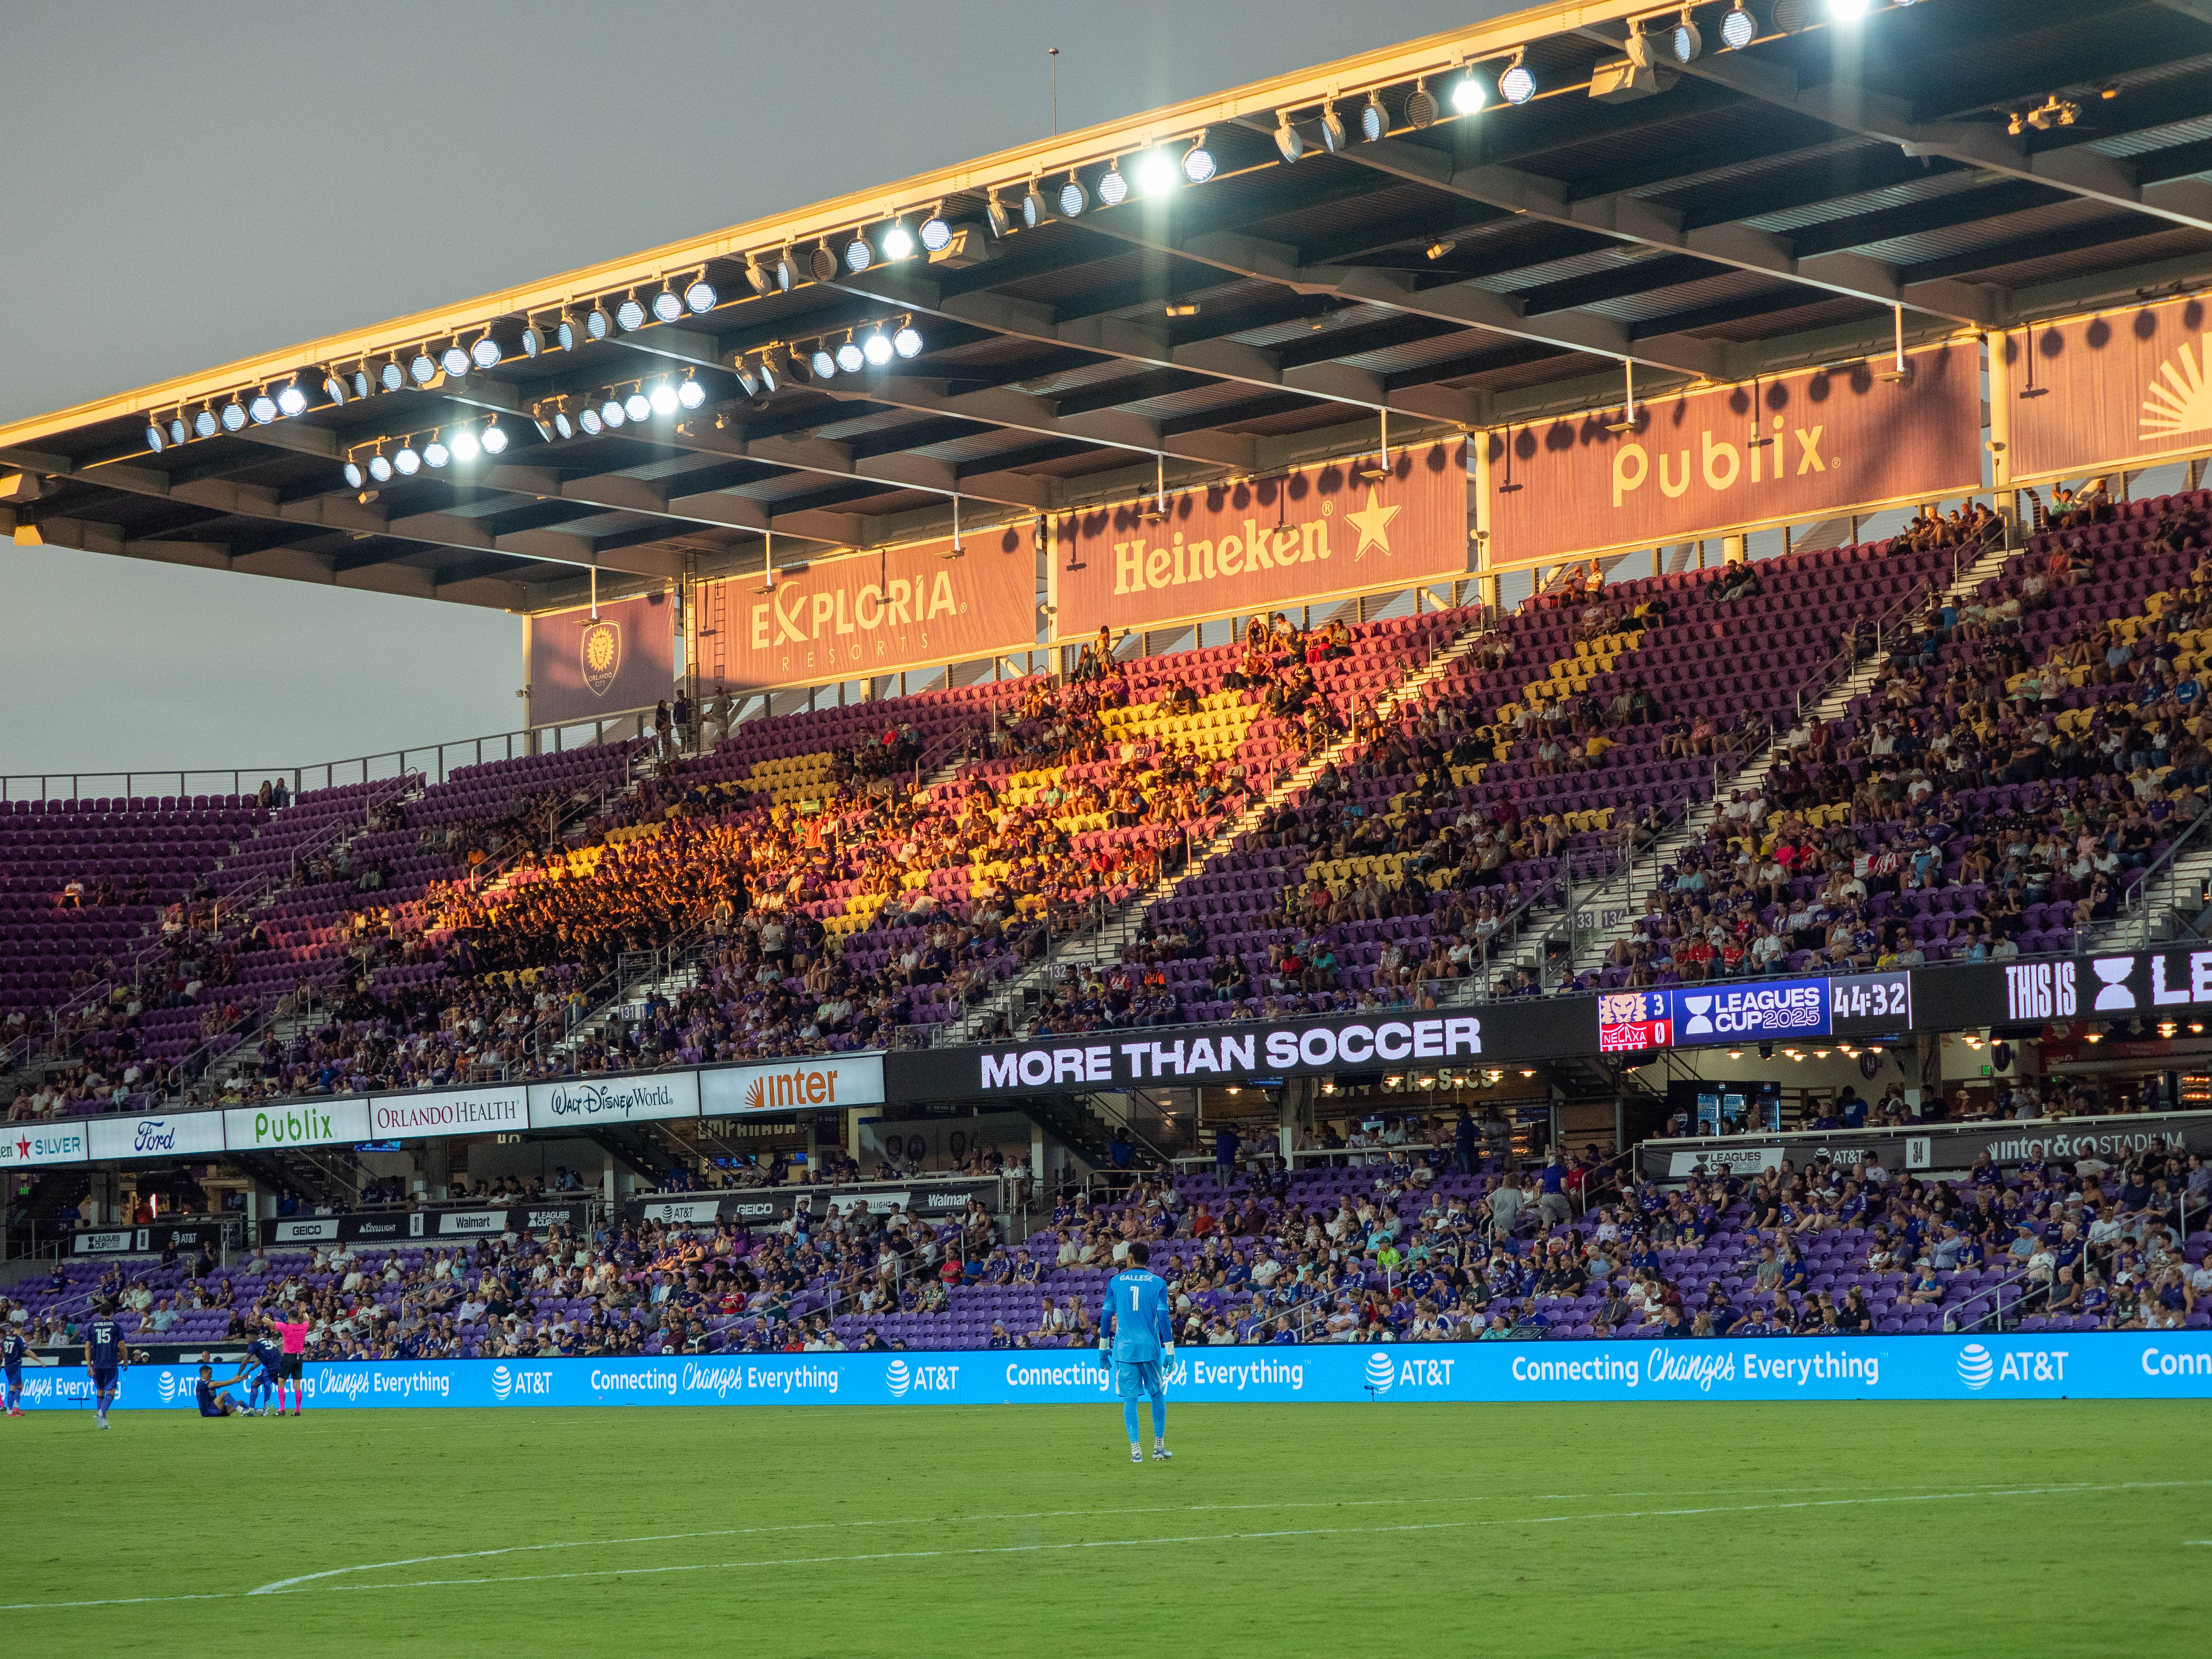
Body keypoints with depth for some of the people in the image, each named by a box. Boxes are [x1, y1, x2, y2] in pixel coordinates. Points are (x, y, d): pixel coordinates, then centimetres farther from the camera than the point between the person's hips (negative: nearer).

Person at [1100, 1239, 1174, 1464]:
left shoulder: (1116, 1282, 5)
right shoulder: (1158, 1283, 1)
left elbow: (1107, 1316, 6)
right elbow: (1164, 1317, -4)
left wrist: (1104, 1347, 14)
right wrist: (1170, 1351, -2)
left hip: (1124, 1349, 0)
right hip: (1151, 1347, 0)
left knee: (1130, 1398, 2)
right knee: (1158, 1394, 13)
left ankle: (1136, 1449, -5)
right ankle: (1159, 1447, 14)